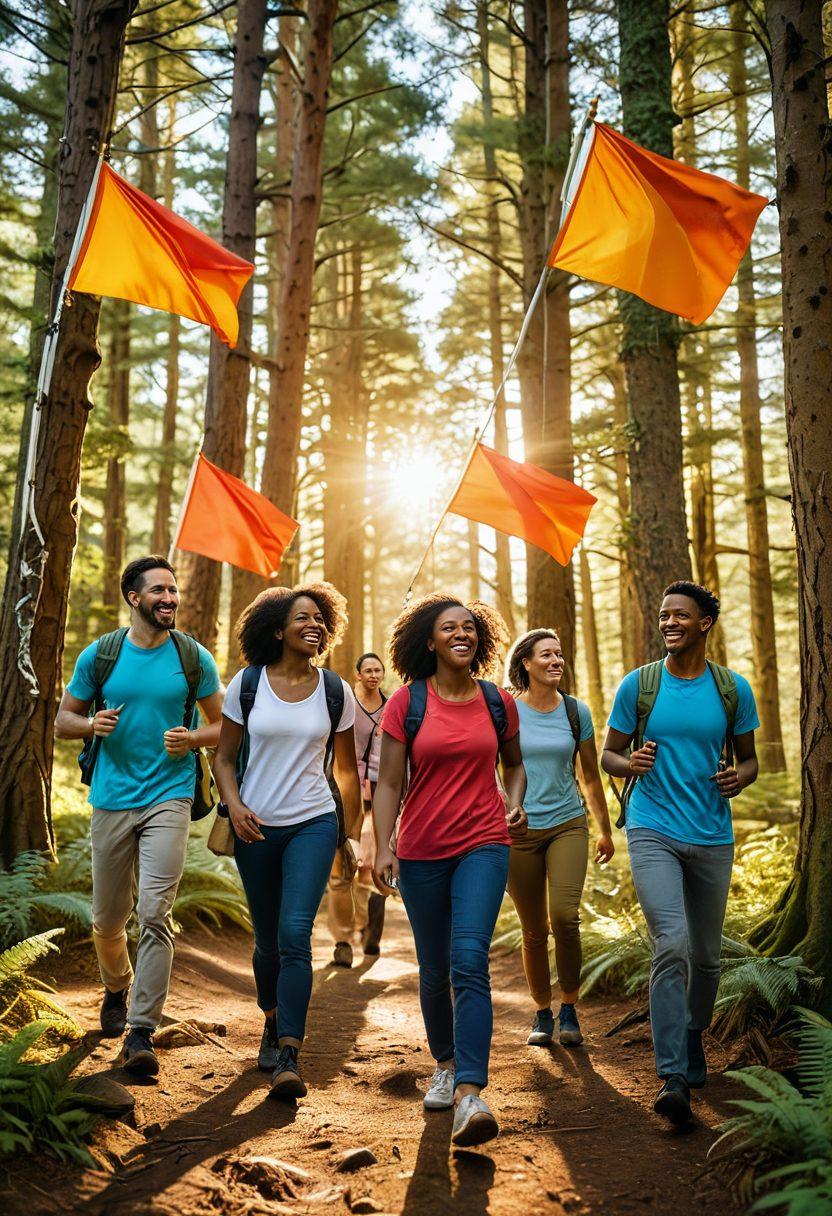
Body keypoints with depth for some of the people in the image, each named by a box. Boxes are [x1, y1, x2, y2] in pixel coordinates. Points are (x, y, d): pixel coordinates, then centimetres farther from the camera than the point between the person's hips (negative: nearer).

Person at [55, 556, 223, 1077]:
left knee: (155, 915, -12)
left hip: (169, 797, -2)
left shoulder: (194, 658, 1)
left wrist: (192, 739, -13)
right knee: (108, 920, 14)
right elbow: (64, 720, 10)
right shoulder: (99, 656, 3)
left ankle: (141, 1033, -6)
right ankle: (117, 989, 43)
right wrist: (93, 724, -13)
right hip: (112, 799, 2)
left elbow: (224, 725, 8)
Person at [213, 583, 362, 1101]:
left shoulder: (335, 691, 2)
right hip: (257, 827, 1)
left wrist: (355, 832, 15)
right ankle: (274, 1023, 38)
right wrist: (234, 805, -13)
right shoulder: (247, 684, -1)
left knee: (295, 935, -16)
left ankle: (289, 1059, -14)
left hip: (314, 824, -1)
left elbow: (347, 768, 12)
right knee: (268, 941, 12)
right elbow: (224, 757, 5)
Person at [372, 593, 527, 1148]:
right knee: (435, 970, 11)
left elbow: (514, 764, 21)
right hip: (422, 852, 1)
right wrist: (383, 847, -10)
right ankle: (445, 1066, 34)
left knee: (470, 960, -17)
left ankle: (470, 1094, -21)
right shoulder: (407, 703, 0)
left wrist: (516, 802, 2)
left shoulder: (499, 703, 5)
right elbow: (389, 782, -1)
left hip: (484, 844, 0)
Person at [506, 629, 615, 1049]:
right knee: (534, 932, 5)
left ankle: (569, 1010, 1)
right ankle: (543, 1014, 25)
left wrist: (605, 832, 18)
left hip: (567, 825, 1)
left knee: (565, 916, -18)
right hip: (519, 831, 0)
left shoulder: (576, 712, 4)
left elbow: (590, 775, 13)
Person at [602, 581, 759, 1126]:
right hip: (652, 831, -2)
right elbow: (609, 754, 7)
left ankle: (694, 1037, 40)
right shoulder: (638, 684, 1)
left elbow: (749, 759, 13)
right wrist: (631, 765, -16)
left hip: (713, 837, 2)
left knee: (705, 955, 12)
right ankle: (673, 1078, -13)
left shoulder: (734, 689, 4)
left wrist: (739, 777, -10)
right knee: (672, 944, -18)